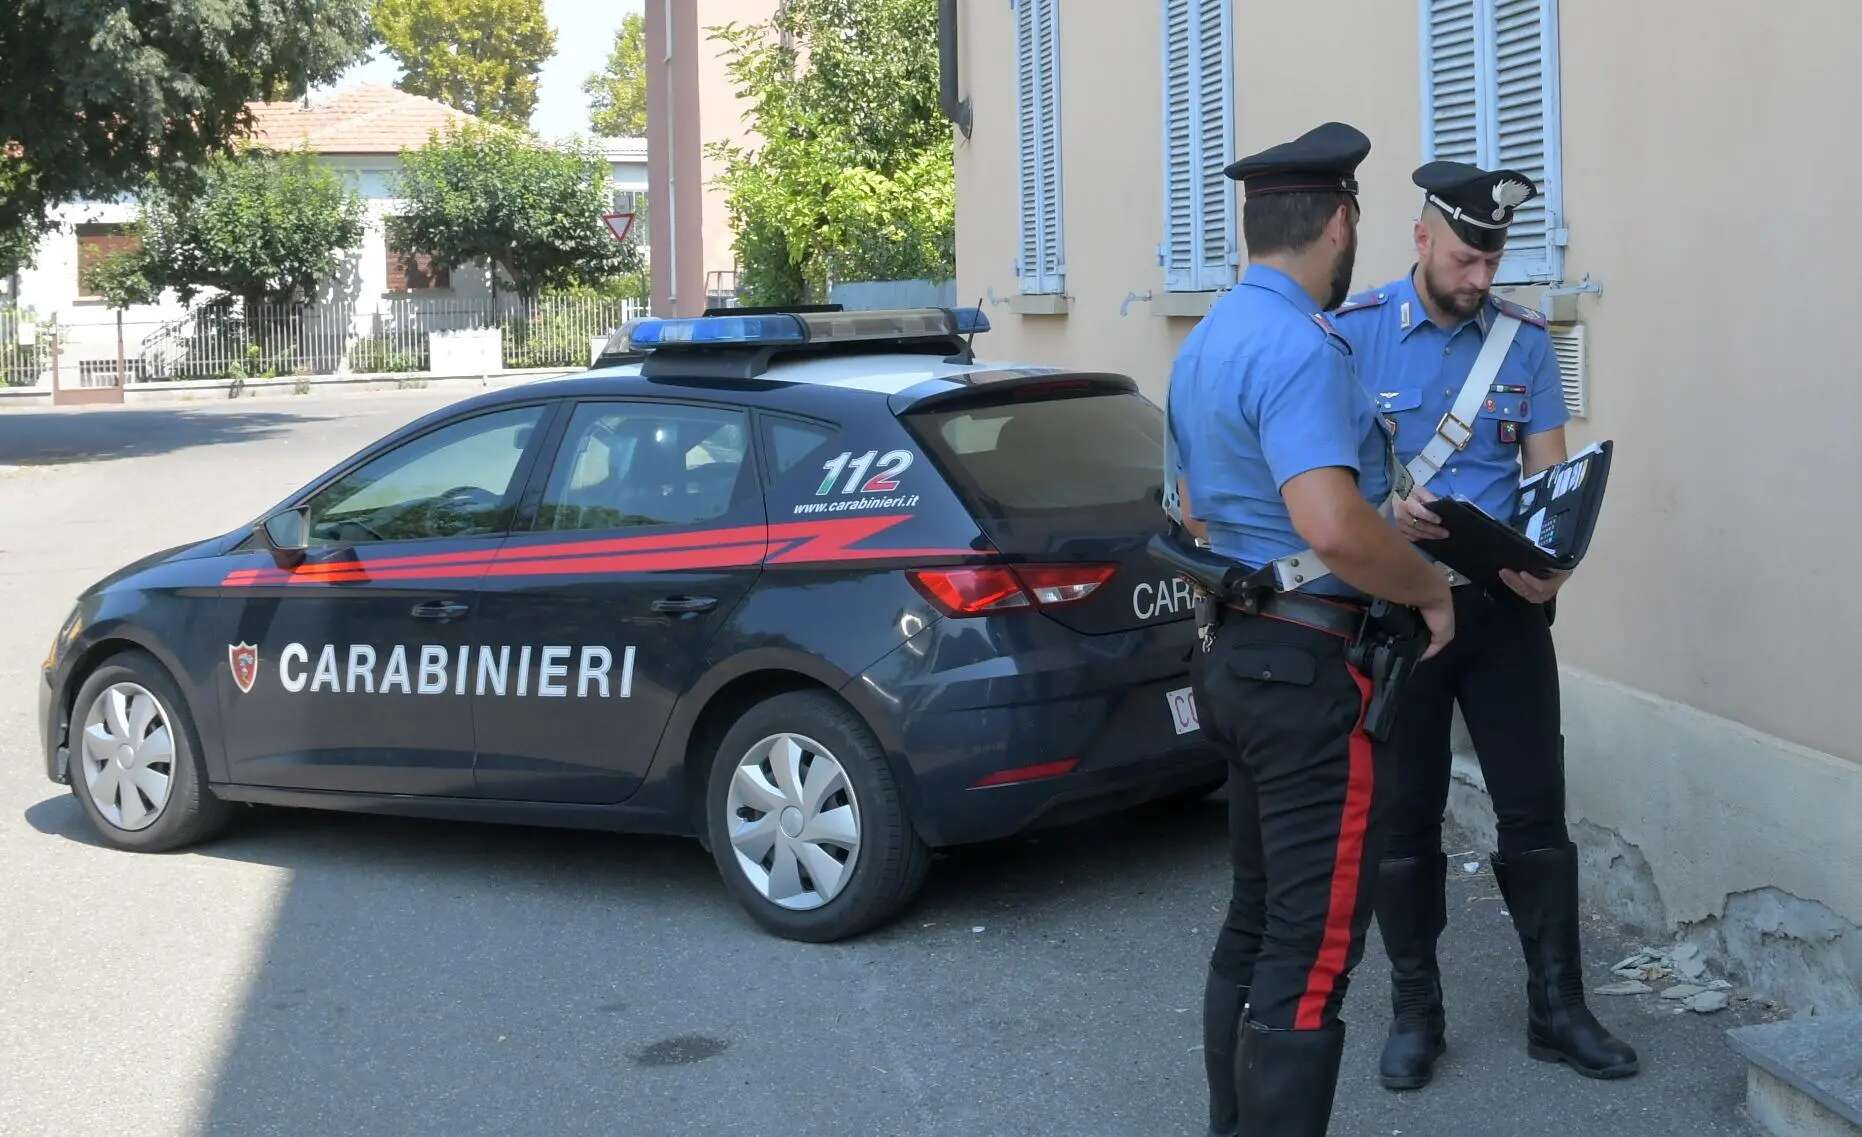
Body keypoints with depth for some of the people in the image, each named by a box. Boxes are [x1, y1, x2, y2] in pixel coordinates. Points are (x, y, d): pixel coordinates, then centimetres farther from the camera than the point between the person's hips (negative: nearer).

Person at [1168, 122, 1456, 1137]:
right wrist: (1430, 588, -15)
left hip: (1234, 655, 10)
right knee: (1313, 950, -5)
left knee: (1255, 922, 18)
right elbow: (1333, 525, -31)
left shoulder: (1205, 343, 14)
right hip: (1309, 668, -10)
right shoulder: (1299, 348, -19)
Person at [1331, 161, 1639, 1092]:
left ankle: (1557, 1008, 16)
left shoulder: (1526, 340, 3)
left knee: (1535, 807, 4)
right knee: (1404, 815, 8)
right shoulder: (1354, 334, -4)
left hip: (1504, 607, 2)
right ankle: (1416, 1011, 21)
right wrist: (1383, 516, -25)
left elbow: (1550, 476, 2)